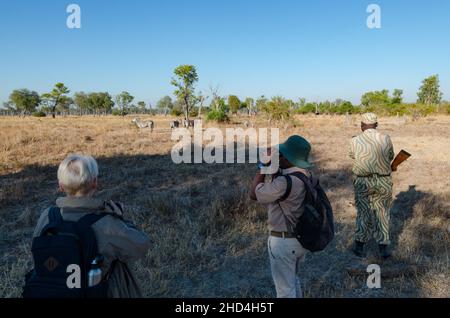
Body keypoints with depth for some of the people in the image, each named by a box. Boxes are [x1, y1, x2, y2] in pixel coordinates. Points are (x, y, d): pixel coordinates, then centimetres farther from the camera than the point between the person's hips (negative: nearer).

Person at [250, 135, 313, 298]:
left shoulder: (285, 181, -30)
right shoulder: (305, 173, -2)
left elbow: (254, 194, -18)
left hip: (284, 241, -9)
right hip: (301, 237, 9)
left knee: (285, 289, 10)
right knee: (293, 281, 29)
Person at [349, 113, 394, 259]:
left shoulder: (355, 141, -9)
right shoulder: (386, 139, -4)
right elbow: (390, 157, 11)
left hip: (362, 182, -1)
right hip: (384, 182, 1)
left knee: (364, 213, 13)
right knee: (382, 214, 14)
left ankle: (359, 245, 20)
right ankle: (384, 247, 20)